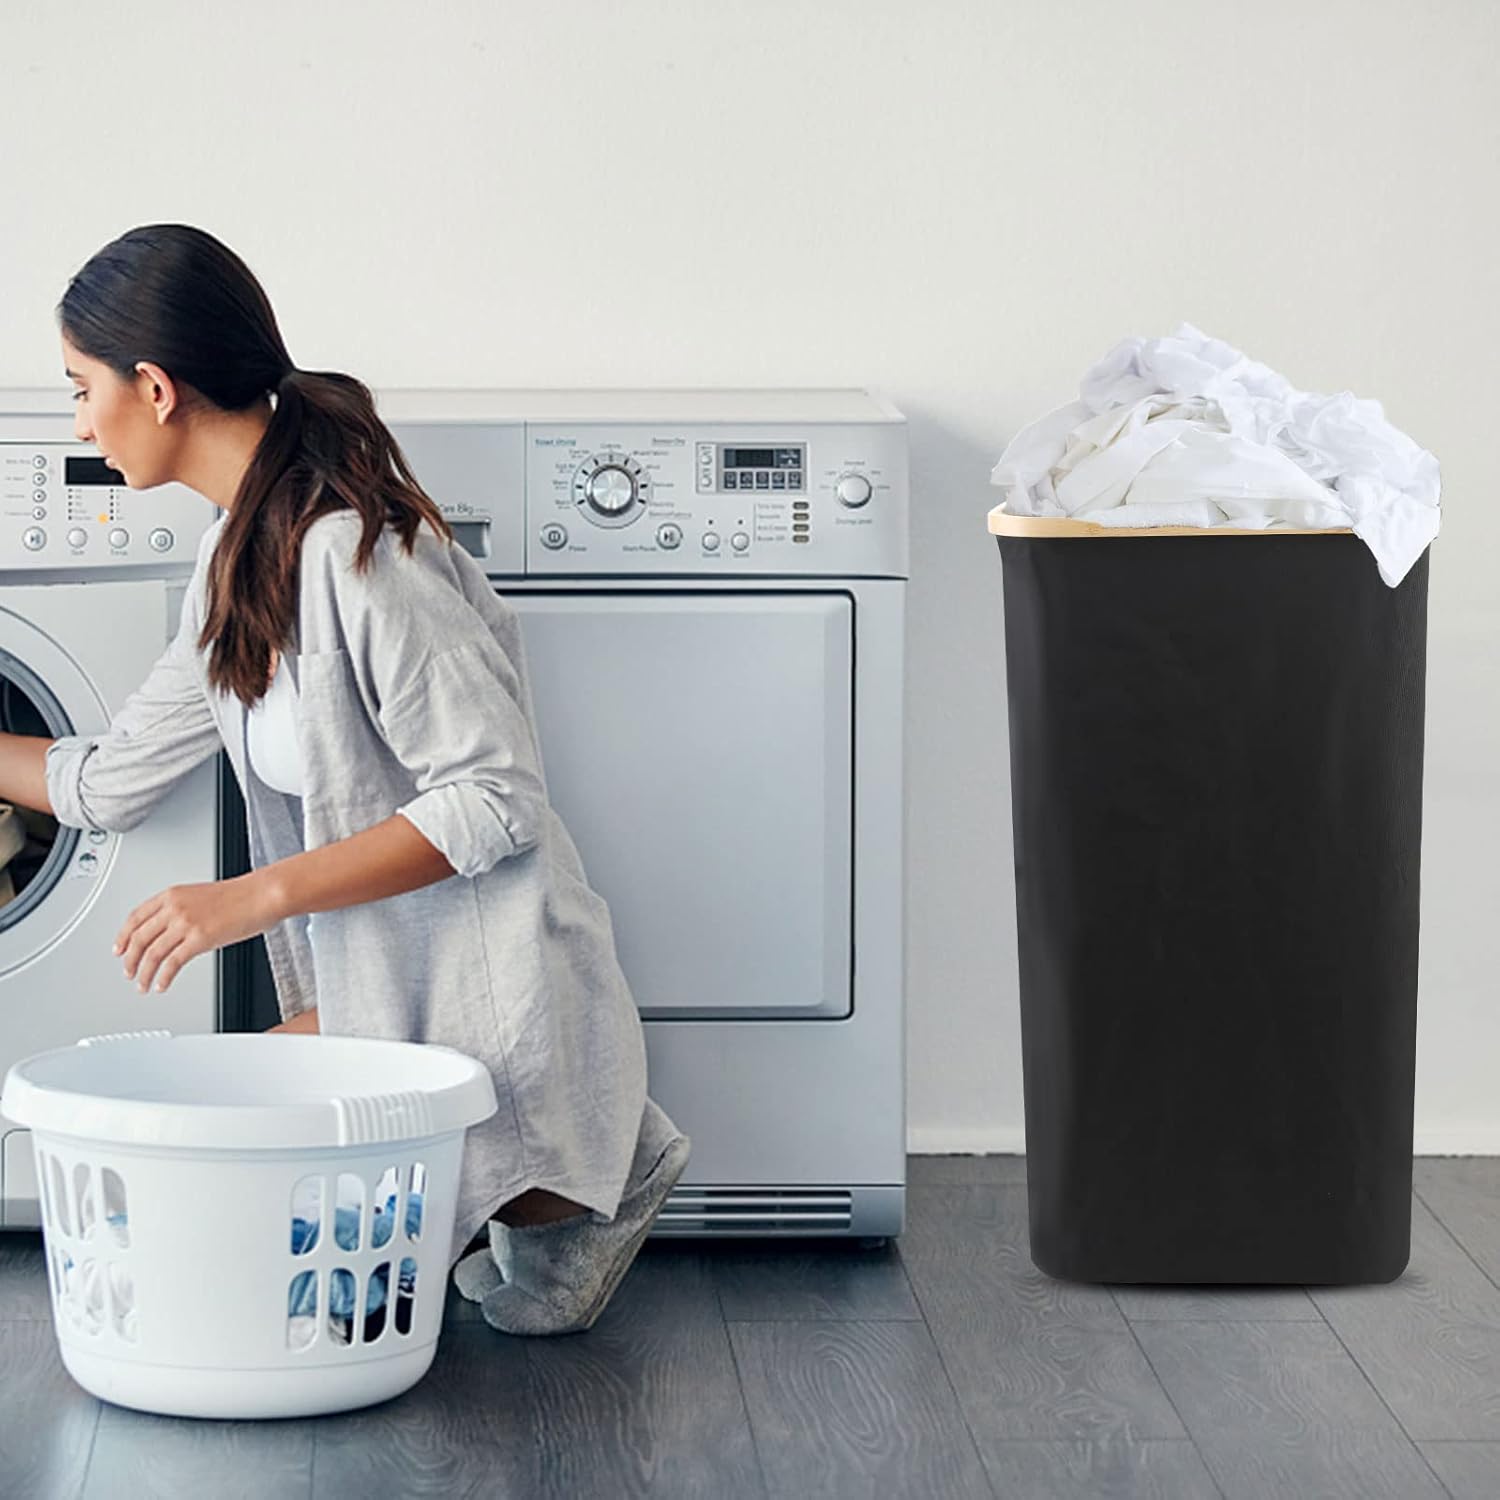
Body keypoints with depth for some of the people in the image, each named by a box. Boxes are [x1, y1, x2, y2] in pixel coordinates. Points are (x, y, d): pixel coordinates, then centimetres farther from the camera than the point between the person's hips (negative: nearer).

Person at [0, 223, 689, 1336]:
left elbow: (494, 801, -24)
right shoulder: (243, 558, 8)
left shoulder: (350, 554, -22)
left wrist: (253, 898, -25)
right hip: (381, 993, 10)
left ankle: (557, 1201, 4)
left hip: (490, 1011, -10)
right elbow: (109, 783, 16)